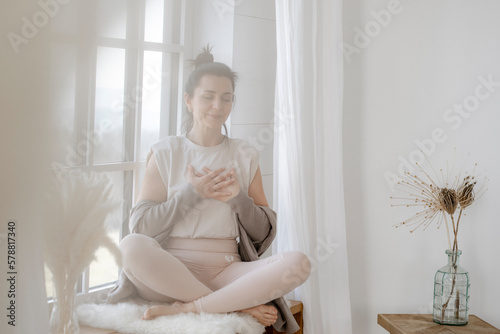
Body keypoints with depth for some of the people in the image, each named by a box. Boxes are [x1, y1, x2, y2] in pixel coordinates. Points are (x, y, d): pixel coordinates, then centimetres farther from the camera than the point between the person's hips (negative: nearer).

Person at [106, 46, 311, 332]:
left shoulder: (245, 155, 11)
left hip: (226, 271, 1)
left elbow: (264, 232, 10)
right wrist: (191, 193, -12)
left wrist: (239, 199, -9)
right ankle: (239, 305, -22)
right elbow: (140, 226, -3)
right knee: (132, 246, -34)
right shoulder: (165, 153, 7)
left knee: (298, 263, -26)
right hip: (171, 270, -1)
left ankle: (187, 307, -22)